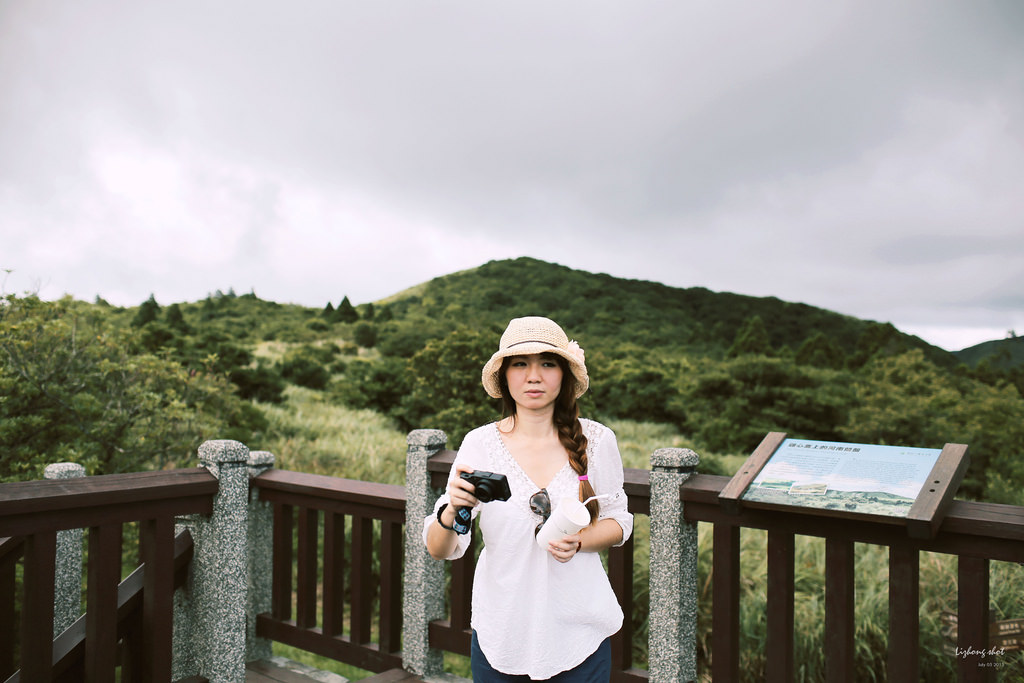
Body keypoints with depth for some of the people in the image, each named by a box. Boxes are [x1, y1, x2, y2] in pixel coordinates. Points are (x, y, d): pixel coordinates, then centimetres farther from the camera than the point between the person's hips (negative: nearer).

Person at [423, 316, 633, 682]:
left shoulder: (597, 441, -7)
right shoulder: (479, 444, -10)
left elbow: (618, 521, 5)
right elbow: (438, 551, -10)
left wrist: (579, 542, -15)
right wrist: (452, 511, -32)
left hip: (580, 634, 0)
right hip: (501, 635, 0)